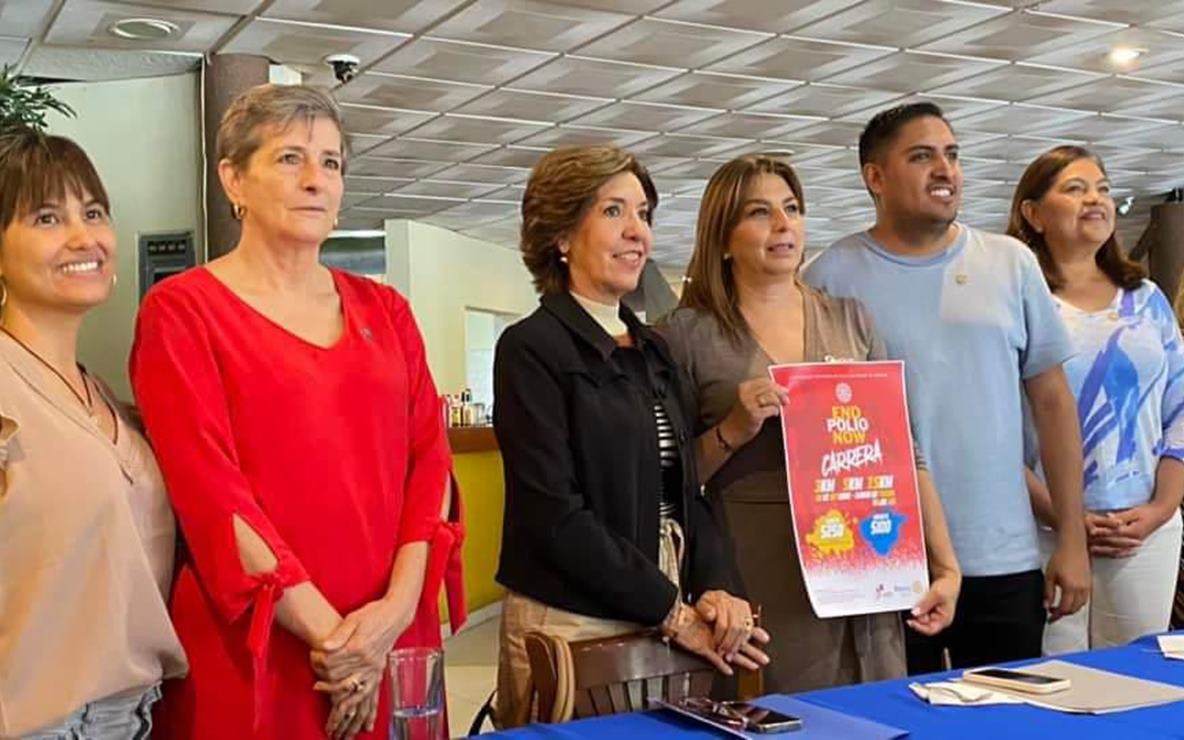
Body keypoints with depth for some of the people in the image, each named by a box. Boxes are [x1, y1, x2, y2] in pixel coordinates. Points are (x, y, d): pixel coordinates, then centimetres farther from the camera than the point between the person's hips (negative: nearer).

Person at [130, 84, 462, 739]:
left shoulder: (384, 311, 11)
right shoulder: (180, 311, -3)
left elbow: (429, 458, 4)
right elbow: (208, 489, -12)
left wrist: (399, 603, -10)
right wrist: (327, 631, -15)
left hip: (392, 639, 4)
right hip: (249, 652, -4)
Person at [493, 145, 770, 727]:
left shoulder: (653, 351, 11)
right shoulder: (532, 348, -10)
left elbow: (686, 490, 12)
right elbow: (555, 514, -16)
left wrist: (715, 587, -5)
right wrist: (672, 611, -14)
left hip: (669, 618, 6)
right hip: (573, 626, -6)